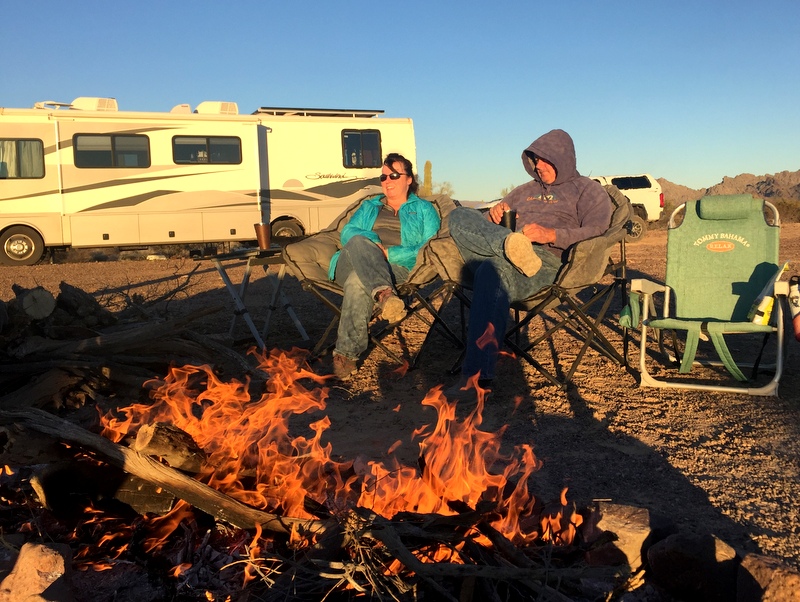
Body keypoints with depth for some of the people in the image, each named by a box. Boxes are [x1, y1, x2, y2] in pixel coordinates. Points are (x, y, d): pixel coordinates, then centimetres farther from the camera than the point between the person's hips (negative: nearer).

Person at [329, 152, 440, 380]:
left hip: (399, 267, -3)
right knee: (358, 242, -35)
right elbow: (347, 232, 13)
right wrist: (371, 241, -12)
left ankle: (347, 354, -40)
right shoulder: (369, 206, 32)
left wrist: (390, 253, -11)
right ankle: (384, 293, -56)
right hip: (354, 264, 3)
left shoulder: (424, 209, 21)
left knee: (358, 283, -38)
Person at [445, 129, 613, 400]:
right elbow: (486, 224, 34)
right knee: (459, 217, -13)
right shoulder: (526, 190, 36)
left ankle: (477, 375, -44)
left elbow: (597, 230, -1)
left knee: (492, 270, -40)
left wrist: (552, 235, -17)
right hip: (502, 255, 6)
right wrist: (494, 214, 8)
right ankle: (510, 244, -39)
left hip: (547, 260, -6)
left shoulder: (588, 190, 18)